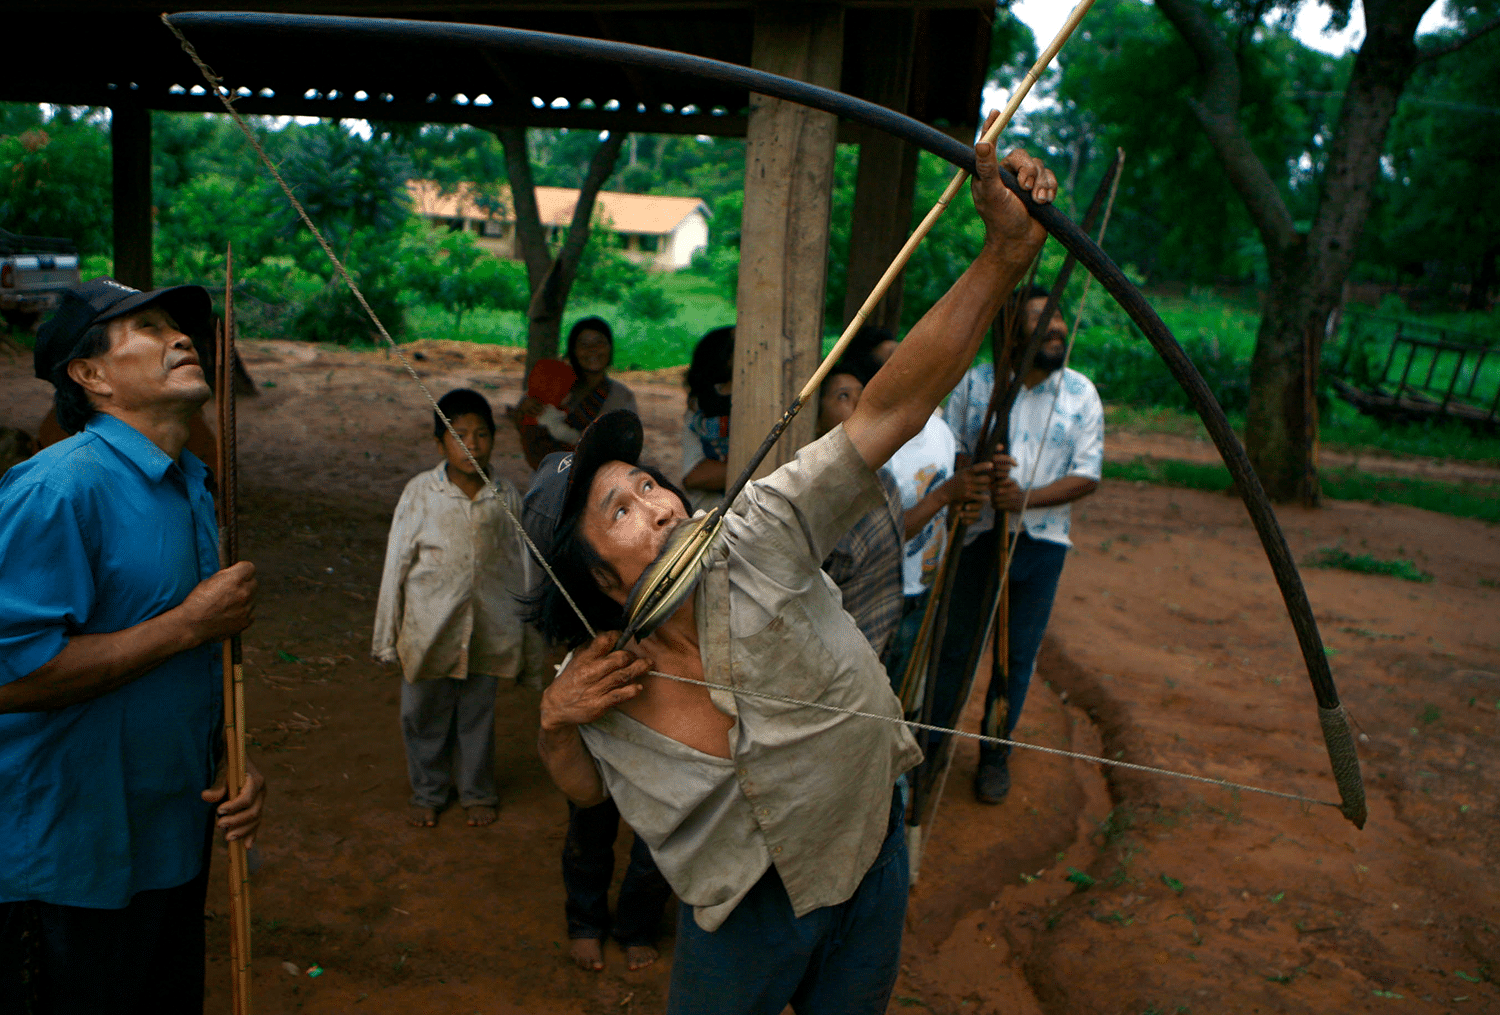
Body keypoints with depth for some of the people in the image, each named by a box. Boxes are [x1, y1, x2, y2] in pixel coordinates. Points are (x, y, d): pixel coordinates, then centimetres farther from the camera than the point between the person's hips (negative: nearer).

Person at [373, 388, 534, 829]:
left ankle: (477, 792, 36)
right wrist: (387, 635, 0)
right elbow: (397, 562, -2)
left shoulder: (506, 496, -3)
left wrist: (522, 636, 9)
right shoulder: (421, 492, -8)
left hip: (488, 628, 1)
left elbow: (519, 565, 6)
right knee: (424, 715, 12)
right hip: (430, 626, -1)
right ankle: (428, 793, 35)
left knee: (478, 714, 15)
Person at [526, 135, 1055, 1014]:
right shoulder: (599, 681, -17)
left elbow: (890, 410, -33)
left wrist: (1005, 253, -42)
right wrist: (556, 726, -20)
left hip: (871, 860, 1)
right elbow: (587, 789, 4)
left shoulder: (756, 542, -24)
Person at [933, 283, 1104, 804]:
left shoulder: (1081, 393, 1)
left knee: (1018, 654, 7)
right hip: (975, 533, -1)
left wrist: (1027, 497, -18)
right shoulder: (974, 381, -1)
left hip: (1041, 541, 1)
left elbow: (1087, 476, -3)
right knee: (956, 645, 6)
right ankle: (929, 745, 24)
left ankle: (995, 755, 25)